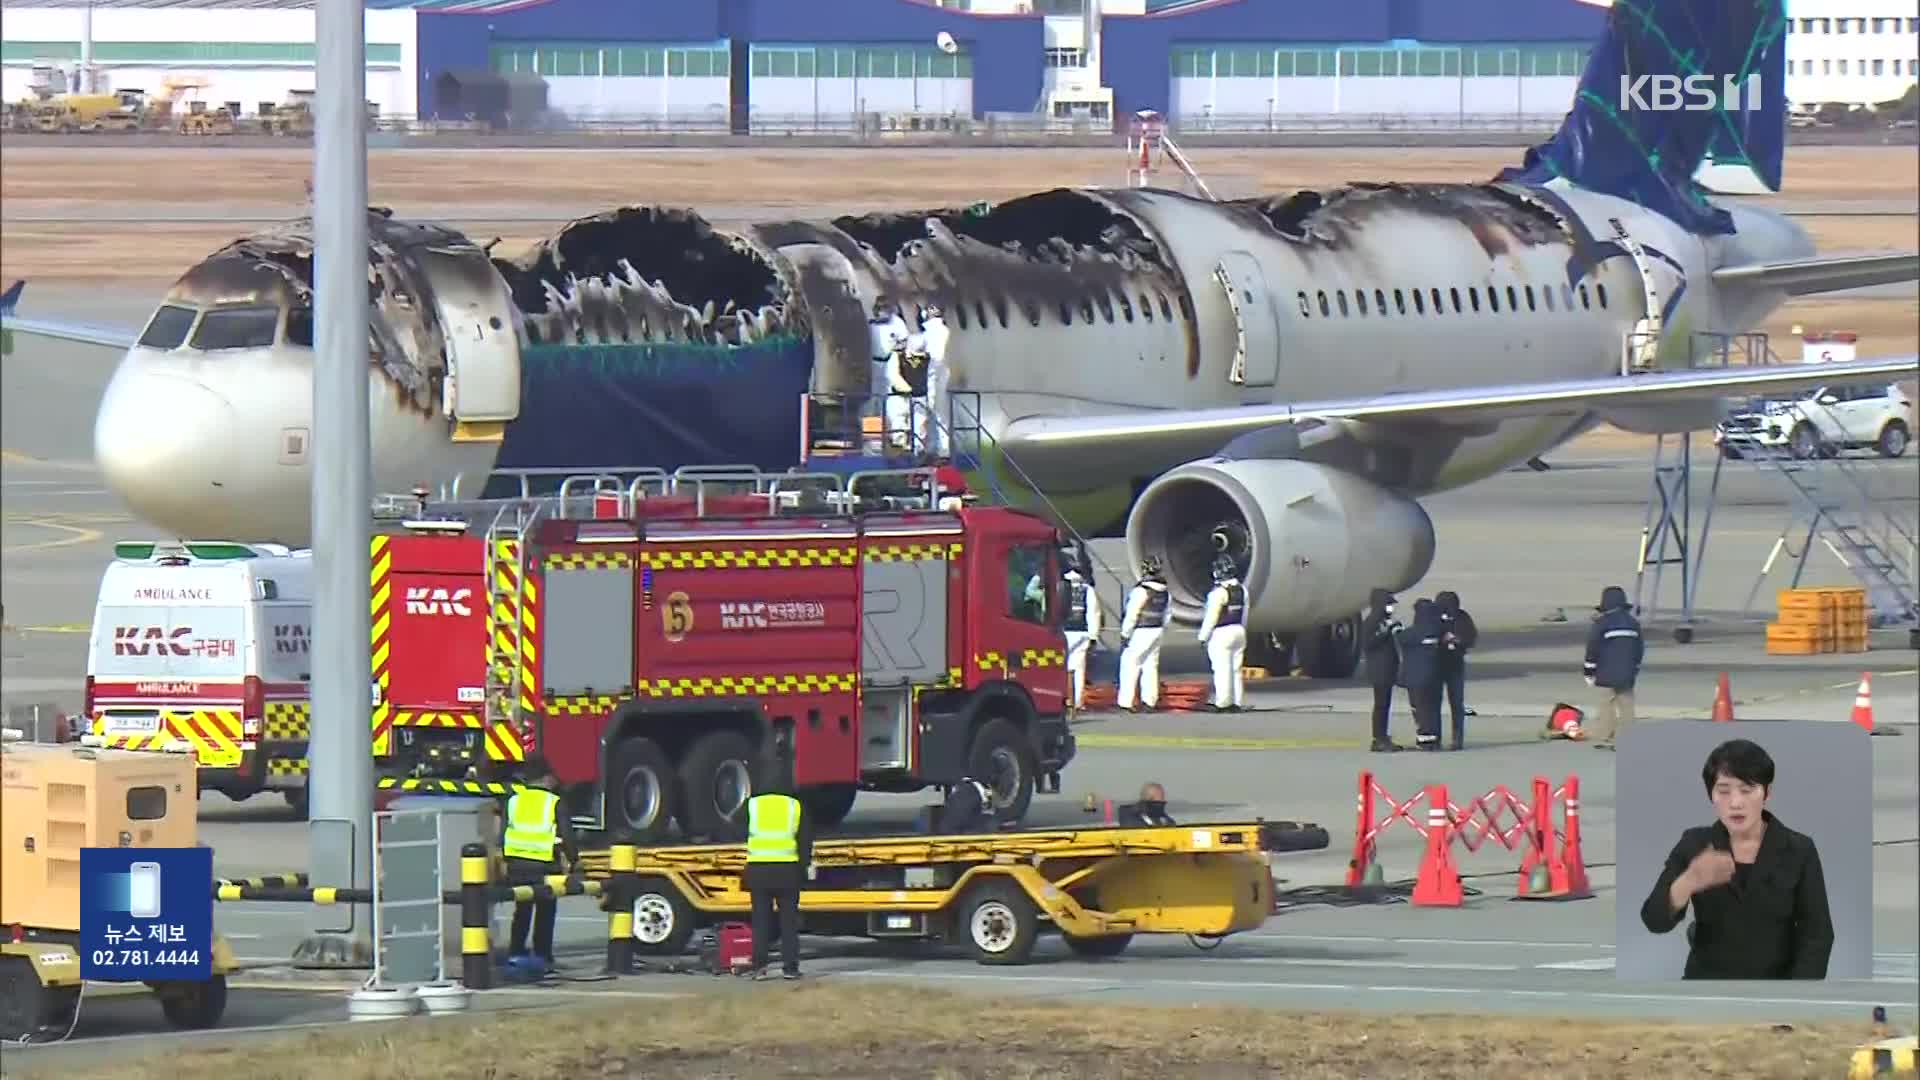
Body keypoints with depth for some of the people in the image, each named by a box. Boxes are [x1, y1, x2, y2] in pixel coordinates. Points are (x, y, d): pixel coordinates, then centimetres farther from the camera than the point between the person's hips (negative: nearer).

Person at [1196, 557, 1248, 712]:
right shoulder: (1241, 589, 8)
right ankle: (1237, 702, 12)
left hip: (1221, 634, -8)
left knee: (1222, 670, -5)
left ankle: (1223, 703, -5)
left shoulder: (1219, 592, -16)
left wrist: (1203, 636, -8)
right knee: (1237, 670, 10)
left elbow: (1211, 617, -15)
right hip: (1239, 632, 8)